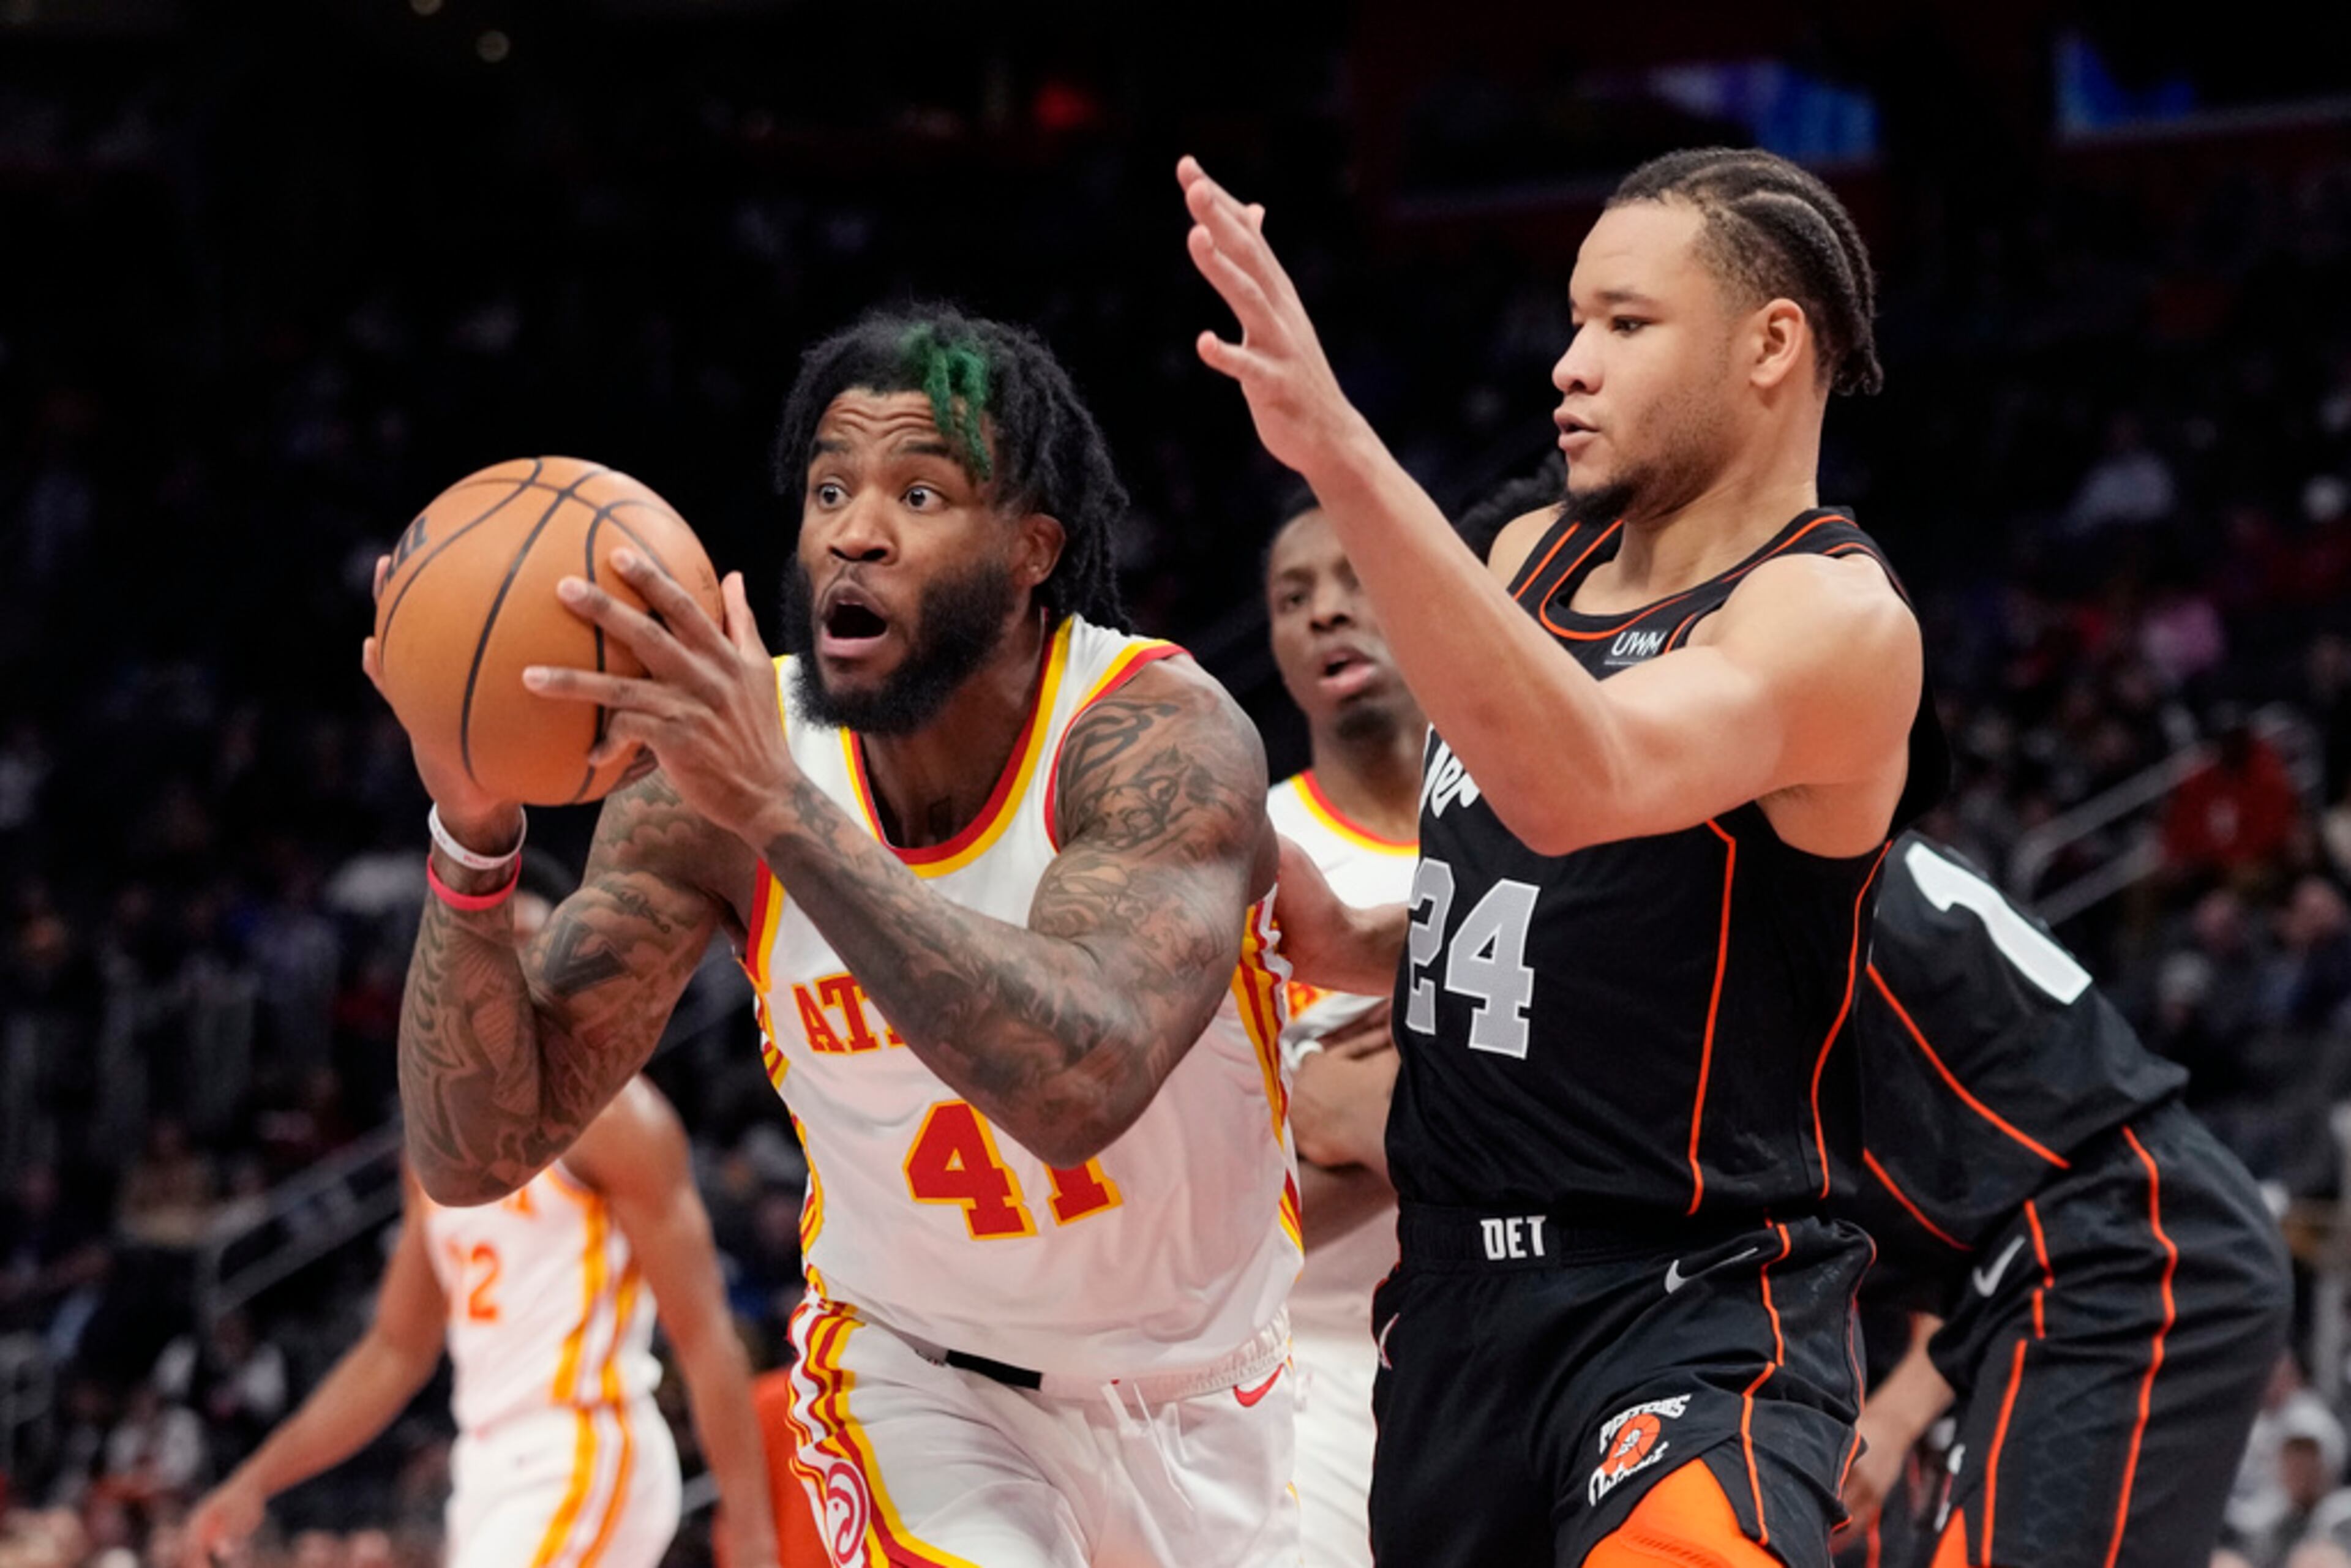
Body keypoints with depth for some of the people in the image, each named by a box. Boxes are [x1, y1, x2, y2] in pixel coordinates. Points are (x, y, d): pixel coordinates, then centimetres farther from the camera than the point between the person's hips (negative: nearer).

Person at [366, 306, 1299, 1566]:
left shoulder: (1164, 739, -27)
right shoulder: (720, 752, -17)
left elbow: (1081, 1084, -47)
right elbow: (470, 1154, -19)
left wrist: (777, 805, -51)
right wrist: (472, 839, -36)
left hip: (1195, 1398, 0)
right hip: (913, 1368, 0)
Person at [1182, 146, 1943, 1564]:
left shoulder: (1839, 623, -15)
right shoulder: (1532, 555, 10)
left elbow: (1580, 784, -35)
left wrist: (1343, 452, -43)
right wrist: (1355, 944, 1)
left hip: (1695, 1314, -8)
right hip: (1461, 1293, 8)